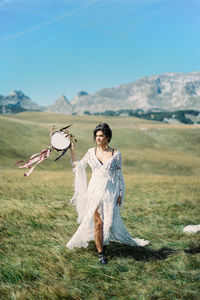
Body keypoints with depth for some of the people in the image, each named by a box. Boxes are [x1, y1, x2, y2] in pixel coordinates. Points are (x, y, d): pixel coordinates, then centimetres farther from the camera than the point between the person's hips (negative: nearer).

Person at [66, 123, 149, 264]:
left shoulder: (116, 153, 0)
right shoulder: (91, 152, 5)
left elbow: (119, 175, 5)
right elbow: (78, 166, 16)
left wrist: (120, 194, 2)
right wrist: (72, 150, 9)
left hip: (110, 191, -1)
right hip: (95, 190, 1)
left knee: (109, 221, -2)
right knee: (97, 222, -1)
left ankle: (103, 244, 26)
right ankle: (101, 252, 10)